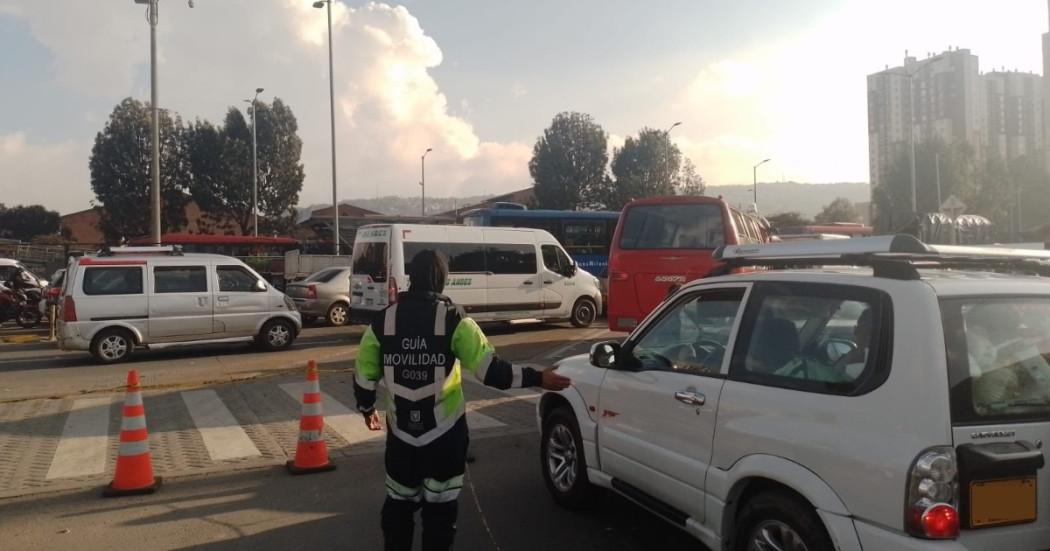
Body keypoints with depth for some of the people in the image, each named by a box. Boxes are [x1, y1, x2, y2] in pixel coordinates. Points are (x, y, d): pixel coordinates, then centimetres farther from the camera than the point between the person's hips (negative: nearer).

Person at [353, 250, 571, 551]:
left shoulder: (383, 321, -2)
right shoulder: (454, 321, -11)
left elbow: (364, 376, 3)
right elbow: (490, 370, -17)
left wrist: (366, 409, 22)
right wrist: (537, 378, -9)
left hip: (401, 432, 3)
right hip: (444, 433, -2)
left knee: (398, 506, 20)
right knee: (440, 508, 13)